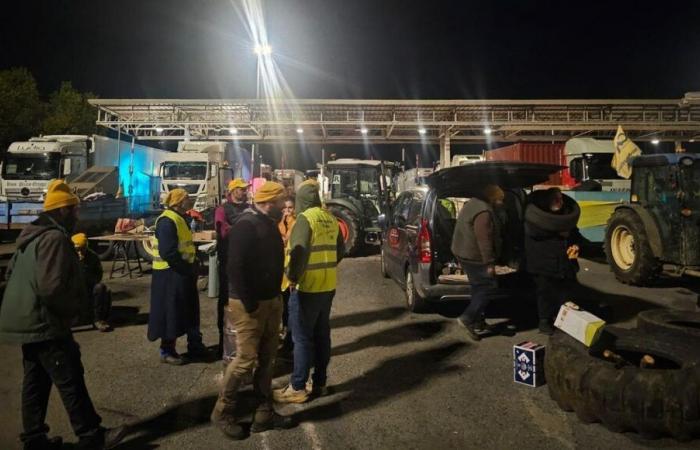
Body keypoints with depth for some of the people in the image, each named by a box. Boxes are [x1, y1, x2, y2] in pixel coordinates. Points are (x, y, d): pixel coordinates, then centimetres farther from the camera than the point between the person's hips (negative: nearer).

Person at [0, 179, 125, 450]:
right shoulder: (55, 238, -19)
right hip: (45, 324, -10)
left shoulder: (33, 236, 14)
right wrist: (72, 310, -11)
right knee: (70, 380, -3)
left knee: (36, 381, 16)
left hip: (28, 321, 10)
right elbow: (52, 287, -28)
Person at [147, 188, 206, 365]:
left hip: (181, 273, 10)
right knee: (171, 313, 0)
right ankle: (167, 351, 13)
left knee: (189, 311, 18)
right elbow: (168, 253, -27)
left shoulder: (179, 218, 14)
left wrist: (191, 268, 8)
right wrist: (188, 269, -20)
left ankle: (194, 345, 30)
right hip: (170, 274, -10)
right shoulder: (167, 221, -19)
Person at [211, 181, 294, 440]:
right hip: (250, 304, -9)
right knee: (246, 360, -3)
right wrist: (250, 304, -22)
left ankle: (264, 412, 23)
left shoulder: (269, 224, 11)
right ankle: (222, 412, 15)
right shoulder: (246, 226, -18)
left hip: (271, 301, 9)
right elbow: (236, 268, -23)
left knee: (266, 359, 12)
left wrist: (276, 296, 13)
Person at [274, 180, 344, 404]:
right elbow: (340, 249, 17)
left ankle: (297, 388, 6)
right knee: (322, 335, 14)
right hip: (328, 286, 8)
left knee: (302, 338, -1)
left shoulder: (305, 218, -13)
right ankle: (320, 383, 23)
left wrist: (293, 276, -12)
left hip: (307, 287, -8)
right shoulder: (330, 219, 11)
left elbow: (299, 251, -23)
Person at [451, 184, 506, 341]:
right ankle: (468, 318, -3)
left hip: (467, 255, 11)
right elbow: (484, 240, -25)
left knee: (479, 288, 16)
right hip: (475, 258, -11)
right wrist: (490, 263, -21)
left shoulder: (473, 204, 12)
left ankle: (477, 322, 23)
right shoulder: (484, 212, -22)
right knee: (490, 287, -3)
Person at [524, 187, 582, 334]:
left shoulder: (567, 214, 15)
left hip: (565, 262, 5)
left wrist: (575, 245, -2)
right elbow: (533, 230, -20)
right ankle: (544, 321, 11)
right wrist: (557, 232, -16)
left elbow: (575, 233, 21)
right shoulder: (536, 213, -3)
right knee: (546, 292, -1)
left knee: (565, 291, 7)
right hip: (543, 262, -5)